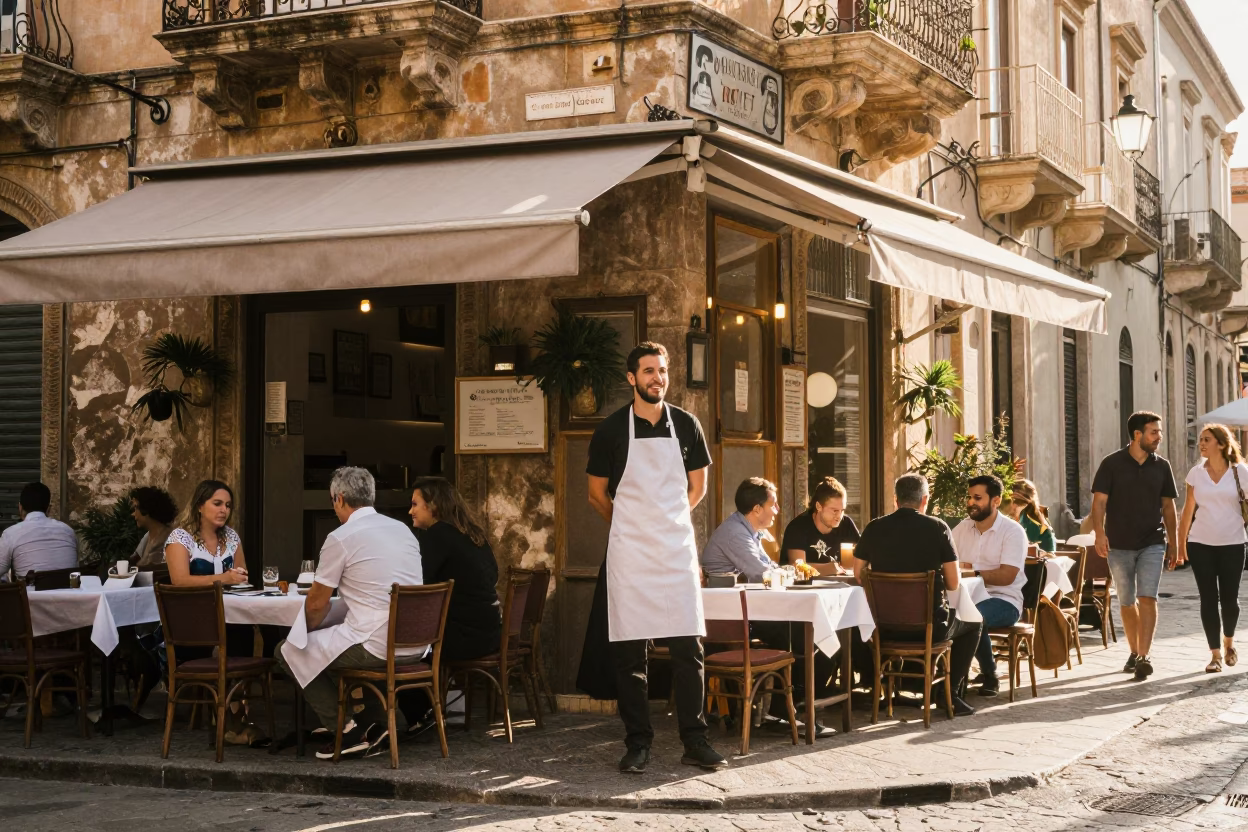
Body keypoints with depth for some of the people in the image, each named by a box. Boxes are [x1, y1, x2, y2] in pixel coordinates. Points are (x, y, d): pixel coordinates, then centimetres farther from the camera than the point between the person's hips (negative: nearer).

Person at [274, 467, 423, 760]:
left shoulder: (341, 538, -7)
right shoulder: (403, 529, 14)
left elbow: (316, 605, 0)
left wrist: (306, 632, 23)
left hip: (376, 645, -8)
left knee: (289, 652, 7)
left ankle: (348, 730, 5)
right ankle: (375, 727, 25)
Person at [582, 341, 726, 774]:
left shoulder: (686, 424, 6)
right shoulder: (612, 429, -1)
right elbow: (597, 494, 9)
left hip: (678, 548, 2)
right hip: (629, 553, -2)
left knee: (688, 647, 0)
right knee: (630, 650, 0)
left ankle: (695, 741, 7)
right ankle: (637, 742, 8)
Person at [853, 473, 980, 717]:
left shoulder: (874, 528, -1)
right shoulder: (937, 527, -7)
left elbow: (859, 574, 10)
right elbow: (953, 583, -5)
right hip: (931, 626, -3)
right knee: (972, 624, 27)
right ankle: (951, 693, 19)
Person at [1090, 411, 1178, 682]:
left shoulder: (1161, 466, 5)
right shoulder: (1112, 464, -3)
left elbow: (1168, 507, 11)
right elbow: (1099, 501, -7)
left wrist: (1173, 543, 10)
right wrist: (1099, 532, -22)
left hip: (1152, 543, 0)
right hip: (1119, 545, 0)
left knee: (1148, 598, -14)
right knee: (1127, 603, 10)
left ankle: (1144, 656, -17)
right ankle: (1134, 652, 26)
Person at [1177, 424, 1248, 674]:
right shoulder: (1196, 474, 3)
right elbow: (1188, 512, 7)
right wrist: (1180, 544, 6)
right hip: (1201, 544, 1)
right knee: (1208, 598, -1)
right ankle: (1215, 653, 4)